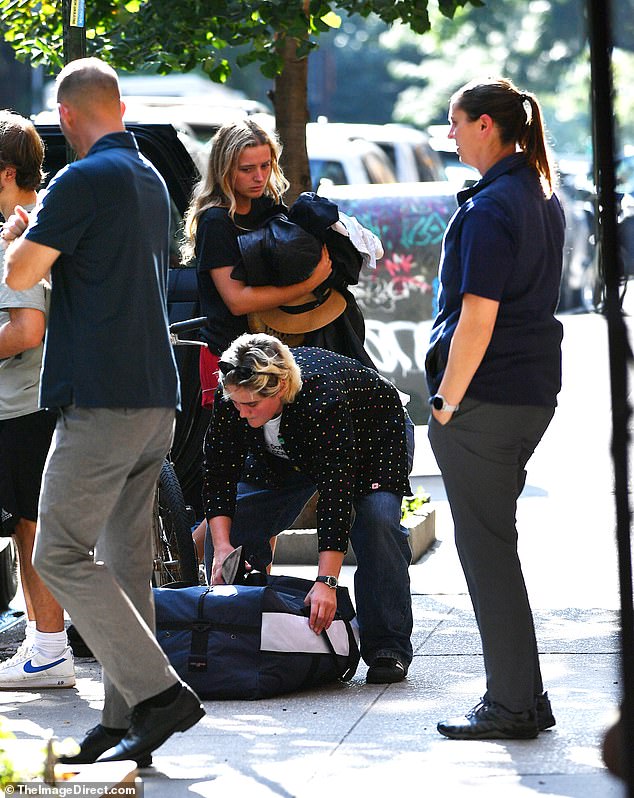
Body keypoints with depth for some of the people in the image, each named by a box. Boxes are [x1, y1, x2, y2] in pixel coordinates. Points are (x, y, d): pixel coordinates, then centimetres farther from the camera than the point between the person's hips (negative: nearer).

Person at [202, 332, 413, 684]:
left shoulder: (323, 399, -44)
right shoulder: (232, 398, -29)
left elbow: (336, 491, -46)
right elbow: (218, 473, -21)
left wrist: (326, 582, -50)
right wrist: (222, 546, -33)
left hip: (370, 439, -5)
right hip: (287, 452, 5)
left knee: (376, 520, -28)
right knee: (230, 523, -8)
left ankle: (388, 647, -19)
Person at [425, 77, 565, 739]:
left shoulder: (489, 208, -16)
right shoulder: (543, 199, 13)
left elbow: (477, 318, -21)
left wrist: (447, 403, -14)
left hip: (485, 399, -9)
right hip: (535, 392, 9)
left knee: (486, 548, -2)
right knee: (497, 541, 16)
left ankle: (512, 704, 2)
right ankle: (522, 699, 19)